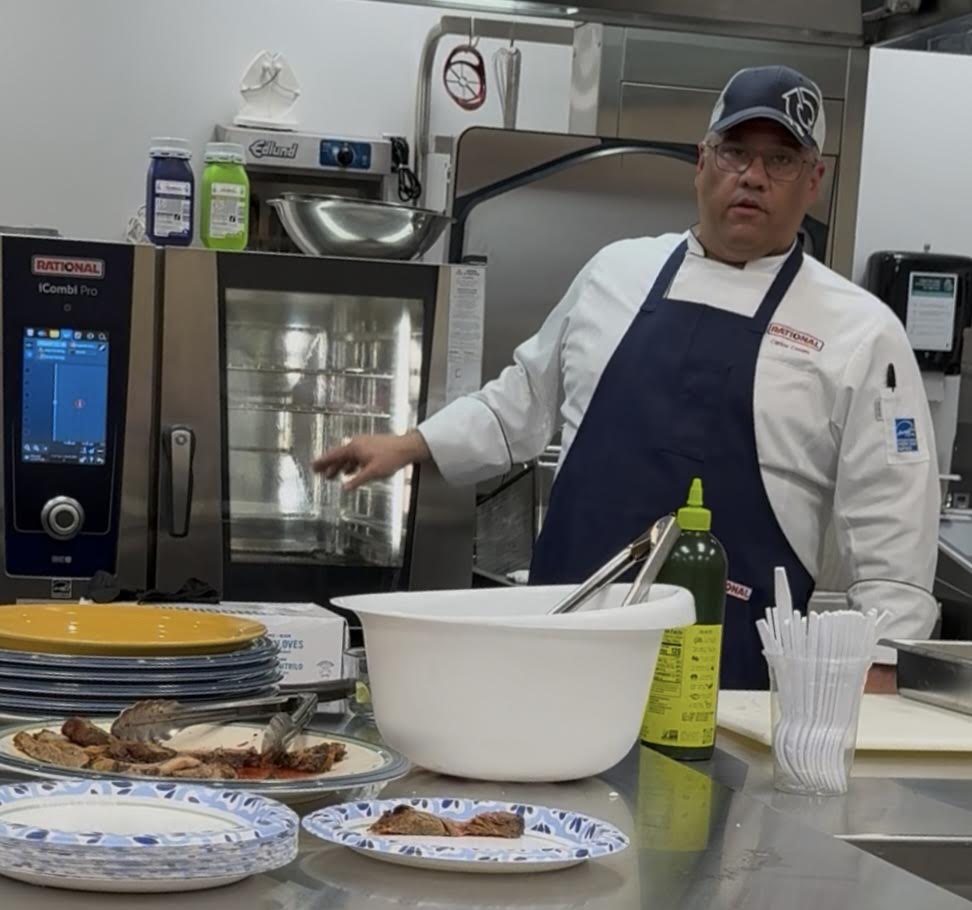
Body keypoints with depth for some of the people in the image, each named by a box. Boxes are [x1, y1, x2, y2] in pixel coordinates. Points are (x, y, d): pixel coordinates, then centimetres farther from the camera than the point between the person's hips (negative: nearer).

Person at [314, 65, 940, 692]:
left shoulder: (861, 333, -1)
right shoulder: (618, 272, 10)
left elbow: (889, 530, -2)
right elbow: (530, 398, 23)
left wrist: (876, 678, -7)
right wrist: (411, 447, 19)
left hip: (726, 665, -3)